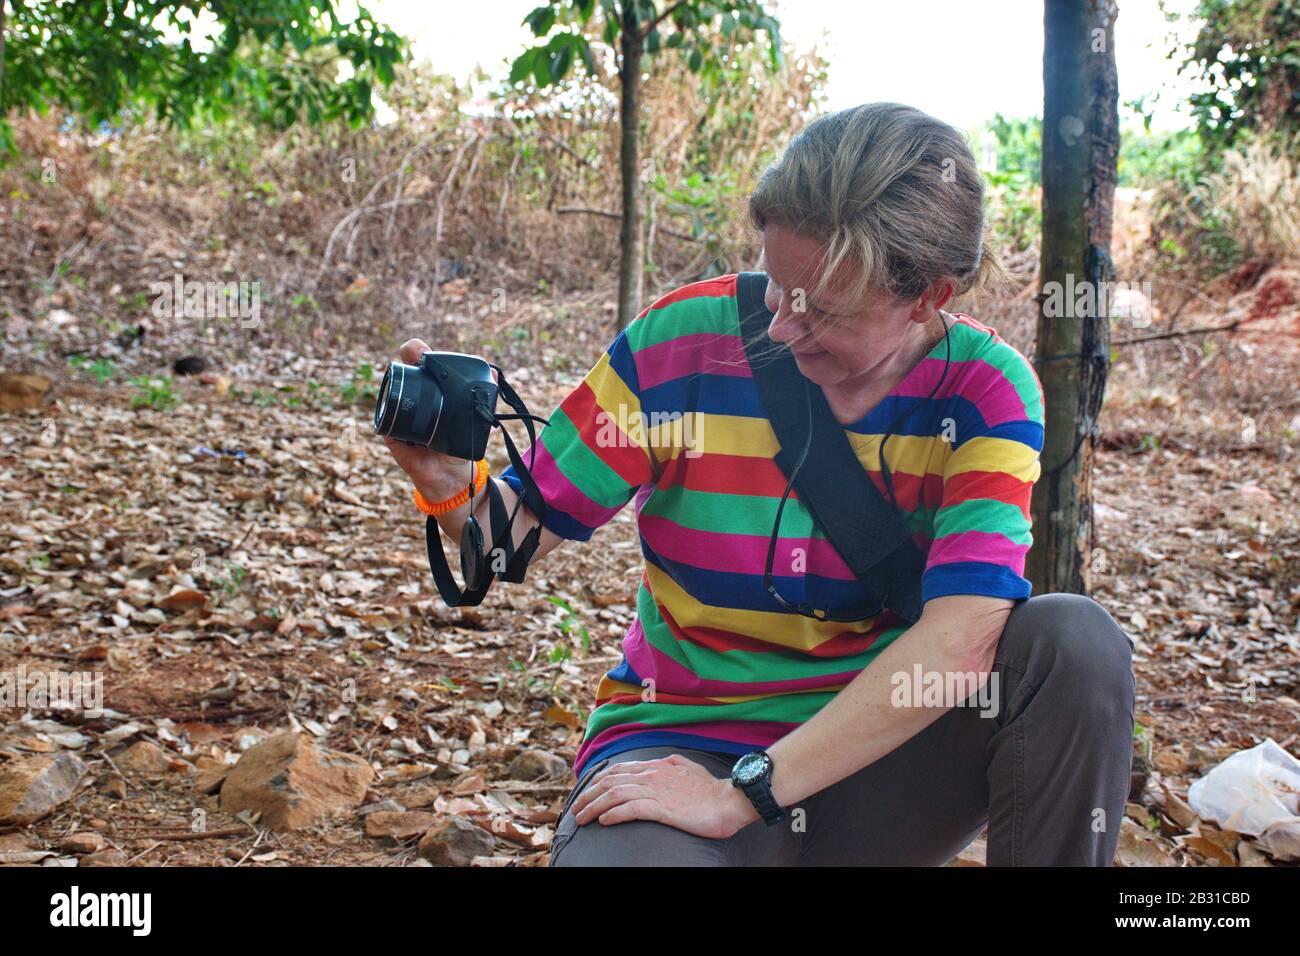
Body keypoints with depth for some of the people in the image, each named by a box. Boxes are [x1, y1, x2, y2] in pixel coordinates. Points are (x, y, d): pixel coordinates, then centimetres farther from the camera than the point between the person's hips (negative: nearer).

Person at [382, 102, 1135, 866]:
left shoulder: (986, 390, -11)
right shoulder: (680, 343, -10)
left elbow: (961, 636, -24)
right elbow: (526, 527, -2)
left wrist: (741, 795, -27)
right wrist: (451, 483, -27)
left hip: (881, 754, 2)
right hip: (688, 738, -1)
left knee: (1074, 643, -24)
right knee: (616, 850, -36)